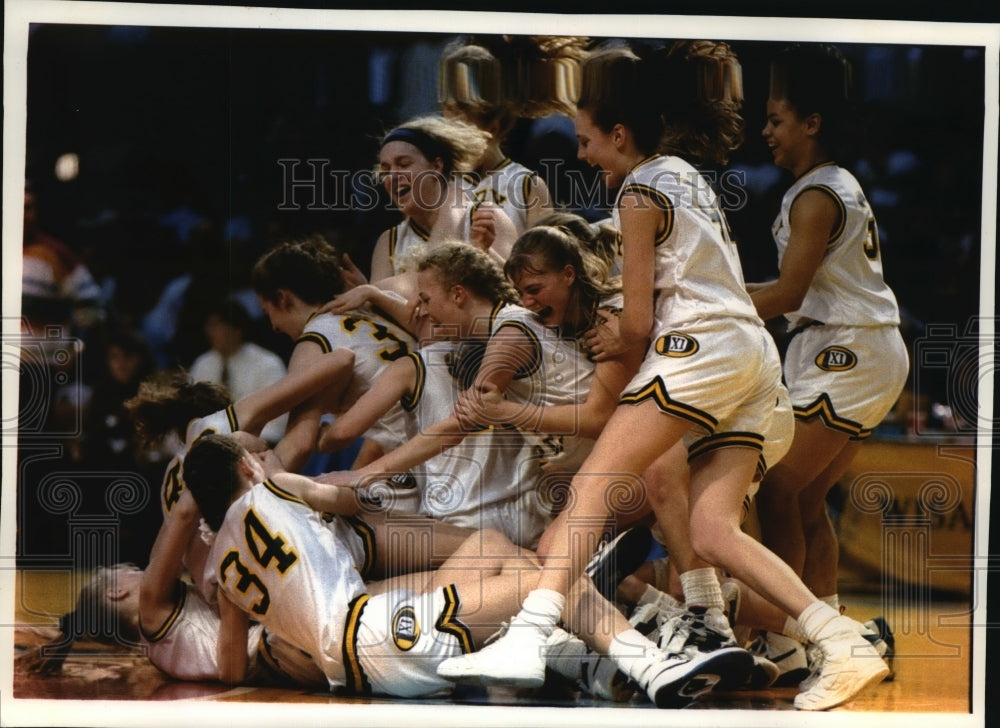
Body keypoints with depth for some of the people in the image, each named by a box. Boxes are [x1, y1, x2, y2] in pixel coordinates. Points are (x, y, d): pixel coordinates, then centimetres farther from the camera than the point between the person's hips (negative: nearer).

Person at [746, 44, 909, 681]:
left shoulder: (817, 197, -13)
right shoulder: (843, 186, 17)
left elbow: (787, 296, -18)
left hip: (846, 355, -10)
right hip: (875, 354, 10)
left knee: (779, 490, -8)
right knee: (807, 499, 13)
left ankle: (784, 645, -8)